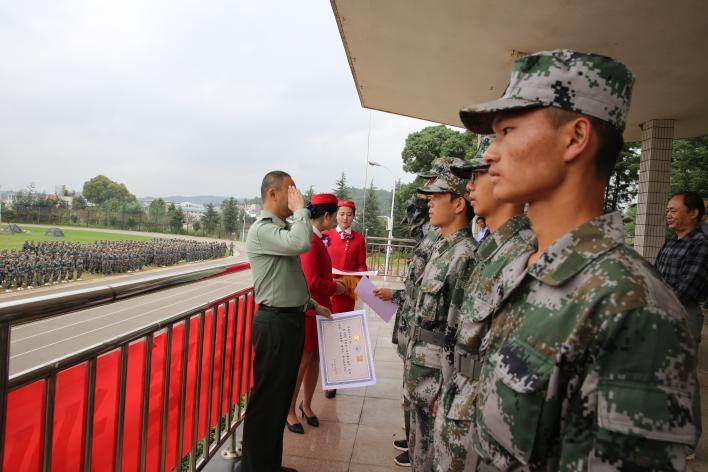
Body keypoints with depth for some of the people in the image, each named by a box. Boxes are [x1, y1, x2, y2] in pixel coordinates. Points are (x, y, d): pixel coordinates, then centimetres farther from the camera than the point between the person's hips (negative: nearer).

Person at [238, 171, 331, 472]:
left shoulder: (283, 229, 14)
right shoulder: (262, 230, -15)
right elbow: (301, 244, -34)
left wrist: (311, 304, 21)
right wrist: (300, 208, -19)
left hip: (291, 319, 9)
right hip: (275, 323, -9)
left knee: (282, 395, 17)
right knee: (267, 397, 1)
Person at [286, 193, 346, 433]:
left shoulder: (317, 238, 9)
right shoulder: (310, 240, -22)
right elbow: (313, 282, -25)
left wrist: (334, 283, 5)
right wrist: (335, 287, -10)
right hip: (308, 309, -9)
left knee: (315, 359, 17)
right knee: (302, 361, 3)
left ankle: (306, 405, 33)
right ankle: (290, 411, 20)